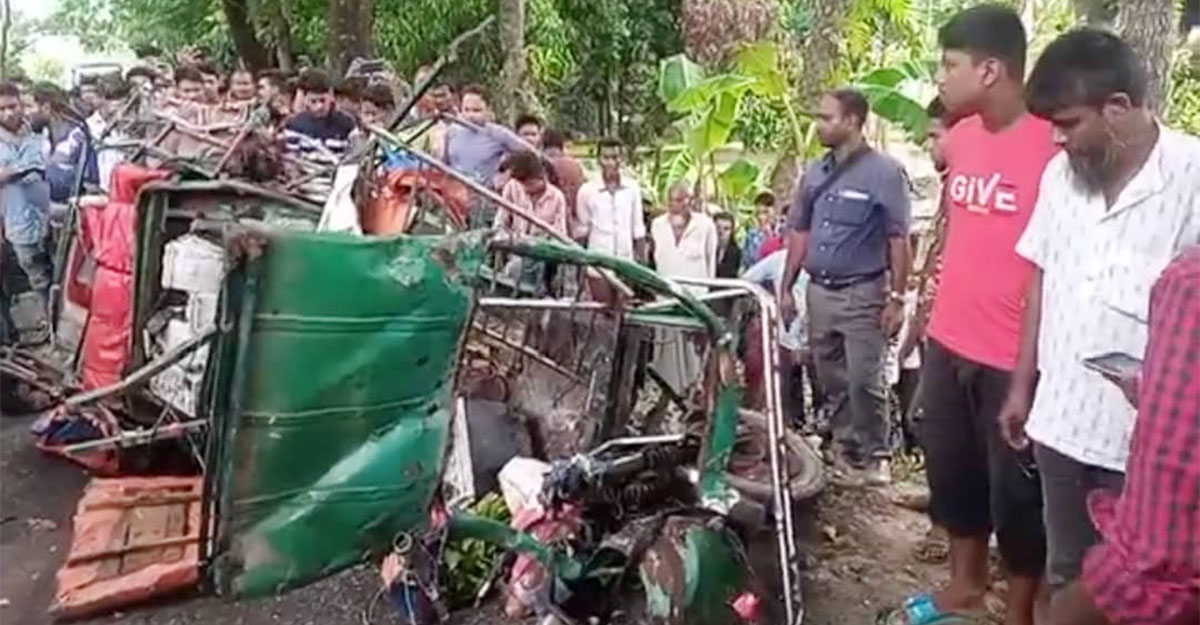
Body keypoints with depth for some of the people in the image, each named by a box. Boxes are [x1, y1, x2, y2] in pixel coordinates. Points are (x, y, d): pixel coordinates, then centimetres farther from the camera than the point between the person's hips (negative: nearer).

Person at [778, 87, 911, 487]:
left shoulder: (883, 172, -8)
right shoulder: (814, 174, 10)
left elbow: (898, 240, -10)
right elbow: (800, 233, 14)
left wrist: (896, 297, -14)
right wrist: (787, 288, 11)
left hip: (863, 293, -6)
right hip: (819, 292, 6)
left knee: (864, 382, -5)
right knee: (832, 381, 13)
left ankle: (875, 455, 12)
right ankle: (845, 449, 27)